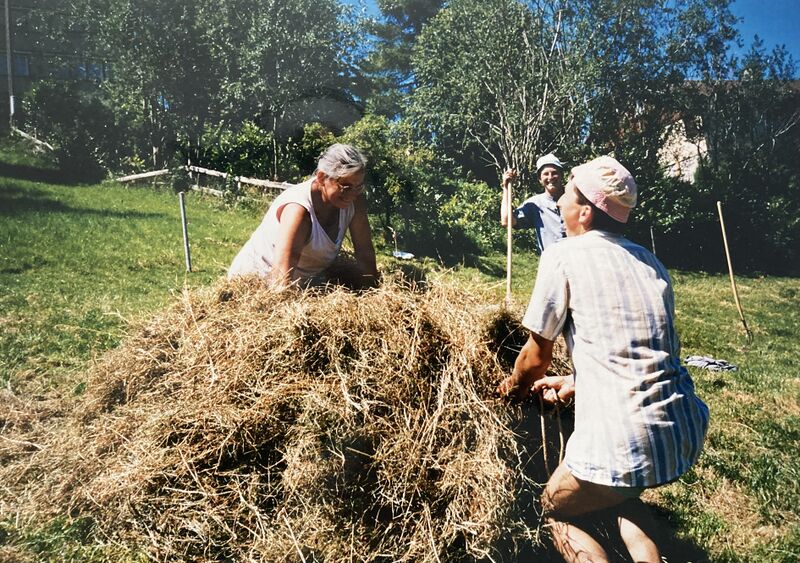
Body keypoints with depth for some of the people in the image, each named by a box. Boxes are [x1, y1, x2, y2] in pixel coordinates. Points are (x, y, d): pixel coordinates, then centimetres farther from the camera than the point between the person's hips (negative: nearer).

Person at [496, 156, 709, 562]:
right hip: (687, 431, 7)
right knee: (616, 494, 35)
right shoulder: (650, 262, 14)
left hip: (624, 439, -7)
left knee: (556, 509, 22)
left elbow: (537, 356, 3)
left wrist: (514, 385, 24)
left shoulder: (562, 256, -5)